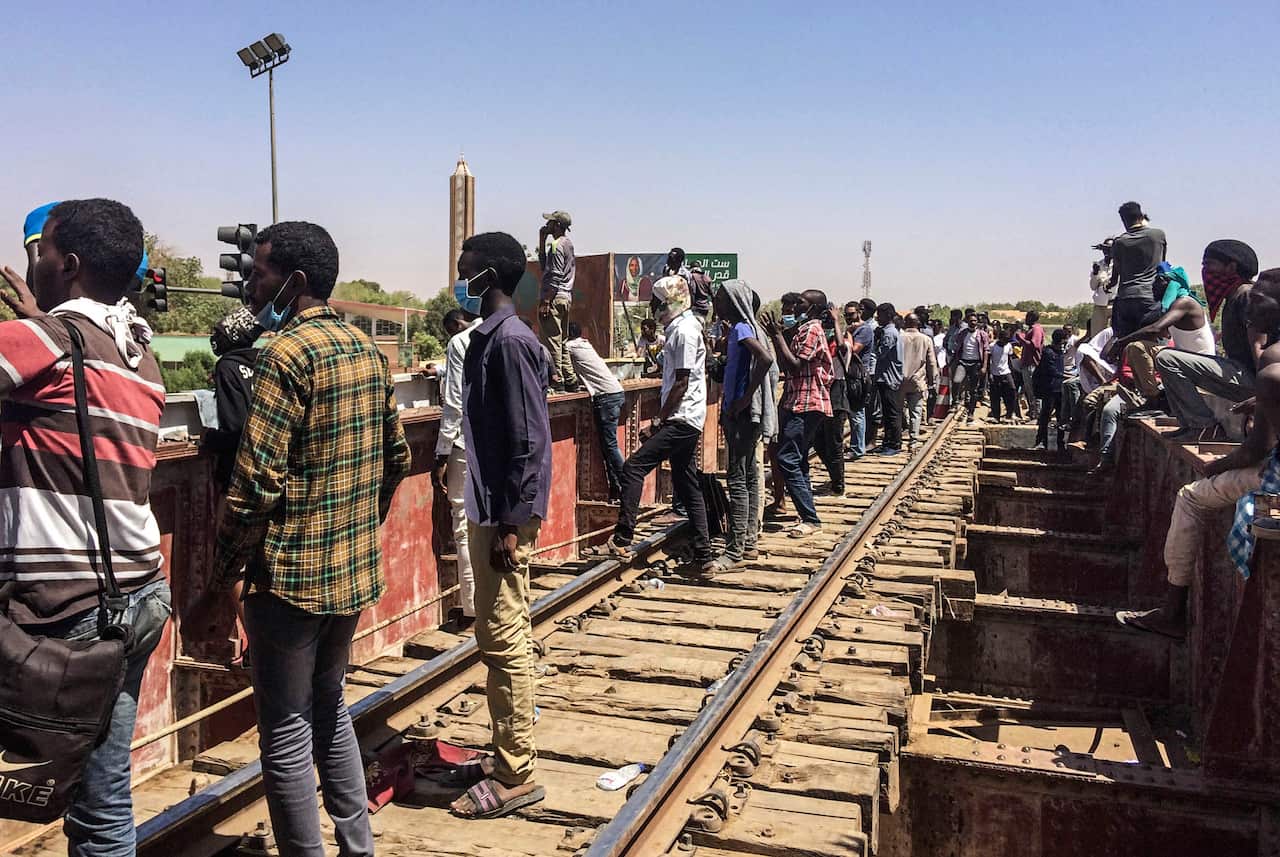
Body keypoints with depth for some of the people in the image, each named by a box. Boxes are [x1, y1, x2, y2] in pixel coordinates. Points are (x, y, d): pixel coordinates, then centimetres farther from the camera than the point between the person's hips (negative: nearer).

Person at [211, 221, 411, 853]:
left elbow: (258, 480, -21)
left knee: (286, 732, 5)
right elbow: (396, 457, 13)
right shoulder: (367, 349, 7)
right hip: (355, 569, 8)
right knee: (330, 707, 22)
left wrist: (227, 569, -10)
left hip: (291, 575, -8)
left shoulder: (289, 353, -17)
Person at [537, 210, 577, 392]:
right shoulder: (568, 243, 18)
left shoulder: (557, 245, -11)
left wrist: (545, 302, -19)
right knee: (561, 342, 14)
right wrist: (542, 240, 18)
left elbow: (556, 276, -18)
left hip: (555, 297, -10)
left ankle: (556, 383, -10)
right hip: (566, 297, 10)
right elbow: (545, 265, 23)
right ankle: (570, 382, 16)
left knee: (552, 341, -9)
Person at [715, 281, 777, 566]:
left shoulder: (742, 329, -13)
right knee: (749, 477, 13)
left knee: (737, 480, -8)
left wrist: (745, 399, -26)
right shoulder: (742, 328, 15)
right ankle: (749, 542, 22)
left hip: (742, 414, -10)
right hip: (742, 414, 10)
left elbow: (766, 359, -31)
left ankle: (735, 550, -5)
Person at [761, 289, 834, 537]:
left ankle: (811, 519, -12)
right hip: (799, 403, 11)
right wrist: (776, 336, 10)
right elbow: (785, 366, 16)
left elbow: (794, 366, -20)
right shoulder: (803, 330, 20)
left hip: (806, 405, -11)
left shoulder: (811, 330, -11)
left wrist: (778, 335, -14)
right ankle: (808, 516, 18)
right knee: (797, 461, 12)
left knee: (787, 460, -14)